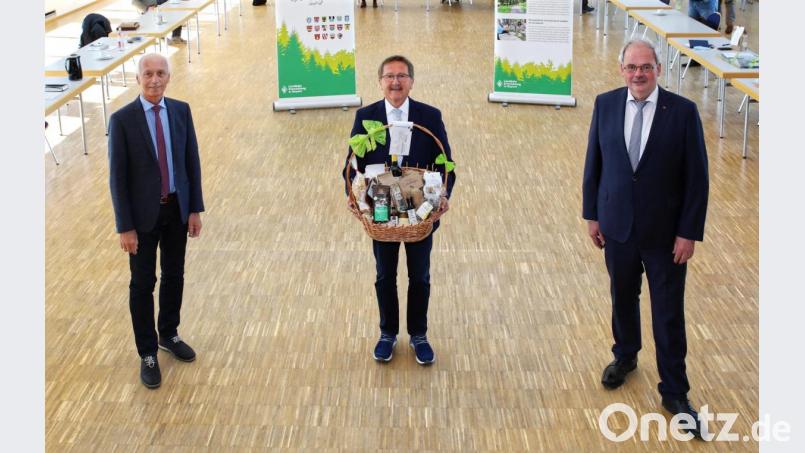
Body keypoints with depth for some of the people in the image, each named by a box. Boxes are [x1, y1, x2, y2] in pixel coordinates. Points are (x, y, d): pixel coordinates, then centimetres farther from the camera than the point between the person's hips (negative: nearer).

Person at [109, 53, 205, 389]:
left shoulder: (181, 111, -2)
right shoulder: (122, 119, -14)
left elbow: (192, 161, 3)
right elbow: (117, 176, -12)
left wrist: (195, 209, 2)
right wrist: (124, 227, -12)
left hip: (177, 209, 4)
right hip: (143, 213, -4)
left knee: (174, 276, 17)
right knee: (143, 284, 6)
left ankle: (169, 334, 39)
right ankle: (148, 353, 20)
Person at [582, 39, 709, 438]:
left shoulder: (683, 111, -13)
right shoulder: (605, 104, -4)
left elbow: (697, 177, -10)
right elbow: (594, 162, 5)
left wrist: (689, 232, -10)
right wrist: (591, 214, 5)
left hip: (665, 232, -3)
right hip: (617, 226, 3)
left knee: (669, 314, 4)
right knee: (622, 299, 21)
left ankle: (674, 392, 18)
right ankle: (625, 356, 46)